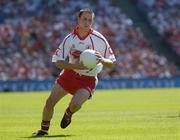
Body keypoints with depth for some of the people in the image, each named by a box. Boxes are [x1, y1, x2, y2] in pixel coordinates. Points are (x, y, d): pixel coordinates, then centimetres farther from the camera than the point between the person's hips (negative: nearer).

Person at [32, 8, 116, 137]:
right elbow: (58, 62, -10)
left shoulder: (99, 40, -16)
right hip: (70, 73, 2)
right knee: (50, 101, -5)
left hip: (88, 79, -2)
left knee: (75, 104, -25)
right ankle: (44, 129, 18)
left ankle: (68, 114, 13)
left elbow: (111, 63, -10)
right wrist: (75, 65, -28)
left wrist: (102, 60, -34)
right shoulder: (69, 39, -11)